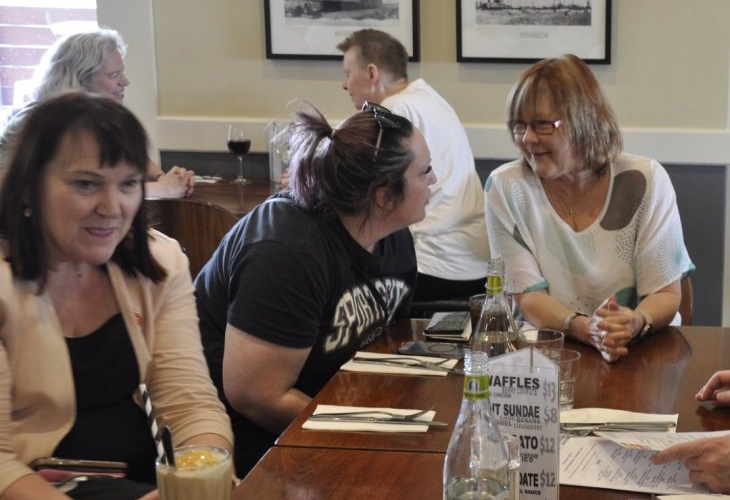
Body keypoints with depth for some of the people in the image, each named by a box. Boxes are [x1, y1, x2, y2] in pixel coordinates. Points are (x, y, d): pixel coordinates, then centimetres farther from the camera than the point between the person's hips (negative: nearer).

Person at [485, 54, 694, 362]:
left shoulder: (645, 181, -4)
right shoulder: (505, 187, -3)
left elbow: (666, 295, -3)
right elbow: (528, 297, -6)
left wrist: (637, 323, -26)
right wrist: (585, 328, -26)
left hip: (642, 350, 0)